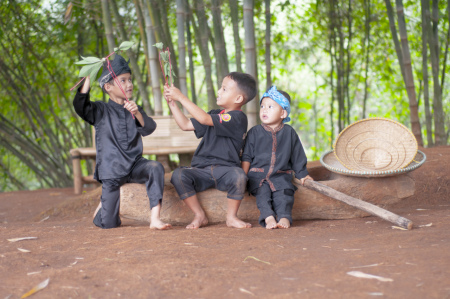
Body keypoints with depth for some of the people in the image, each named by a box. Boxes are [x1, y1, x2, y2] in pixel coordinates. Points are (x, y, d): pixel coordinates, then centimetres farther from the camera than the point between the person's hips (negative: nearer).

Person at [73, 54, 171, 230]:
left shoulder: (134, 110, 10)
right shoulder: (101, 110, 1)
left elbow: (149, 129, -5)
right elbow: (80, 106, -17)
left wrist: (137, 113, -23)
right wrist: (88, 78, -20)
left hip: (135, 166, 3)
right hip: (111, 170, -2)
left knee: (155, 168, -32)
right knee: (108, 224, -5)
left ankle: (155, 218, -32)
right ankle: (102, 205, 34)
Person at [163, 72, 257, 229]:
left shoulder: (237, 117, -9)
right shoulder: (215, 115, 19)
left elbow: (204, 119, -20)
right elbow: (186, 125, 24)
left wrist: (181, 97, -16)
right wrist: (172, 103, 15)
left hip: (225, 169, -6)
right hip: (202, 170, 6)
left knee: (238, 175, -38)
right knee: (178, 175, -23)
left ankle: (231, 217, -13)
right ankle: (200, 216, -7)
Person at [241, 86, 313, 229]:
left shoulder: (289, 132, 10)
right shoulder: (255, 132, 9)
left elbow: (297, 156, 17)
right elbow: (247, 156, 9)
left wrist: (302, 174, 16)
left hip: (281, 175, 0)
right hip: (258, 174, 0)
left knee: (284, 191, -28)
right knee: (262, 191, -28)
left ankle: (284, 217, -37)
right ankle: (268, 217, -41)